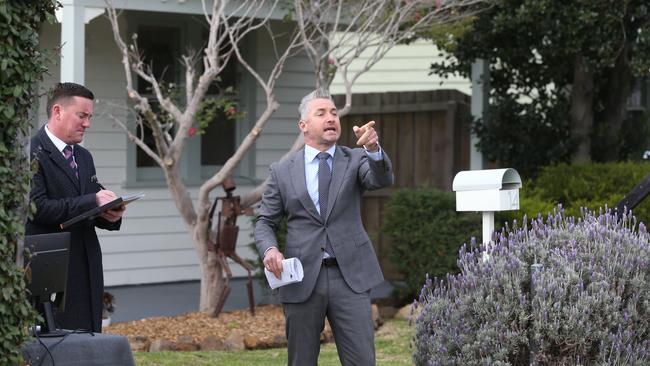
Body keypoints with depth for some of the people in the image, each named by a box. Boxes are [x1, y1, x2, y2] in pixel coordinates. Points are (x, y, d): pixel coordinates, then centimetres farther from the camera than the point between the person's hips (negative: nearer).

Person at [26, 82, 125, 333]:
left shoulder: (84, 157, 19)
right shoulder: (31, 154, -8)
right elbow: (37, 207, -18)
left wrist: (110, 214, -3)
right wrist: (92, 201, -19)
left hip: (87, 266, 8)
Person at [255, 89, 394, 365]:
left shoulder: (355, 160, 6)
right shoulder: (282, 171, 7)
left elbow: (382, 179, -14)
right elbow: (265, 222, 10)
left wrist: (373, 149, -35)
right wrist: (269, 249, -12)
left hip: (350, 277, 0)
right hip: (302, 278, 0)